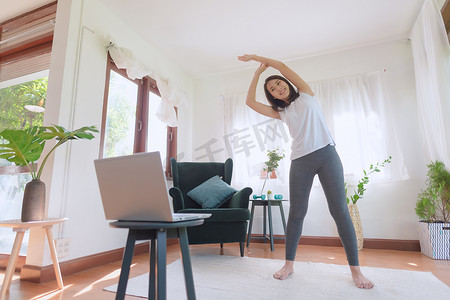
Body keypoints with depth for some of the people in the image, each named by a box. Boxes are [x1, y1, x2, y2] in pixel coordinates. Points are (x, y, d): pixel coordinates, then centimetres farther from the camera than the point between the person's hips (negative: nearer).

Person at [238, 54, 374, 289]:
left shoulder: (306, 95, 13)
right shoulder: (280, 112, 18)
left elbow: (281, 65, 6)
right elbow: (250, 102, 11)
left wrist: (257, 57, 15)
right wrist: (257, 72, 15)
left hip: (326, 154, -2)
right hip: (300, 161, 2)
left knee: (340, 211, -3)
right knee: (296, 213, 3)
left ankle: (355, 270, 8)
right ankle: (289, 264, 15)